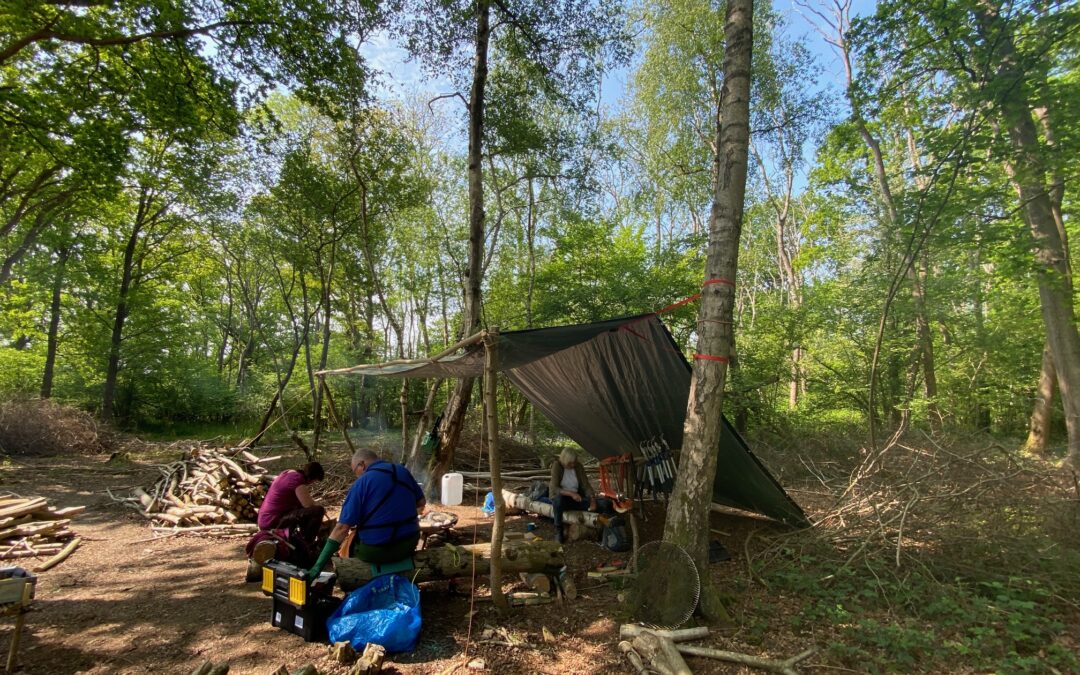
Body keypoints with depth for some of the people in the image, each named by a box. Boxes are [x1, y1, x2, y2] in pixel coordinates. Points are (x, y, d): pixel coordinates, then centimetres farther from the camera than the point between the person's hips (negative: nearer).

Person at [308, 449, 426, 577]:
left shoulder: (361, 483, -12)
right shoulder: (403, 471, 3)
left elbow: (342, 528, -16)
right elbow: (421, 503, 14)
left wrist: (318, 566, -14)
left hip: (376, 551, -5)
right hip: (410, 543, 5)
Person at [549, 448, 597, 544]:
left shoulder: (578, 466, -6)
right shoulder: (557, 466, -17)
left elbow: (586, 485, -8)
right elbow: (554, 488, -23)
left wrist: (592, 499, -25)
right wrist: (571, 493, -36)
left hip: (576, 497, 3)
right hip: (560, 497, -3)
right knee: (559, 499, -39)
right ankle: (558, 531, -23)